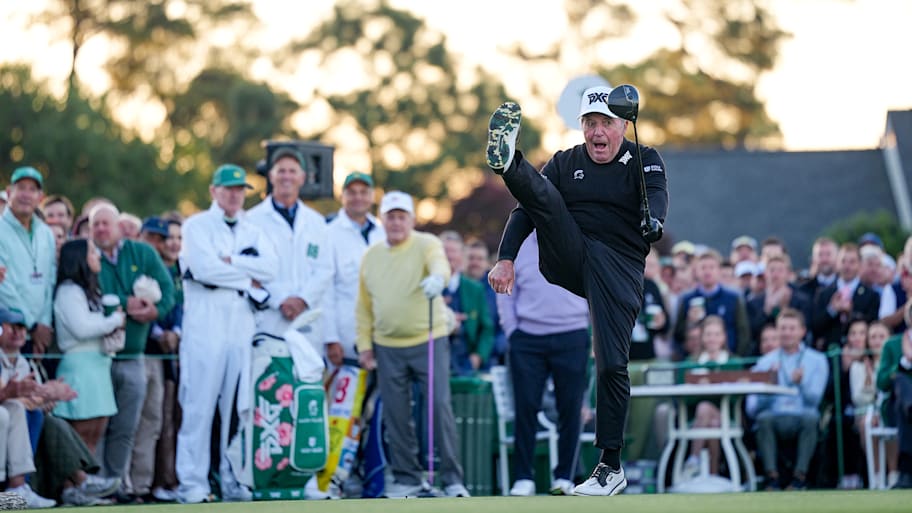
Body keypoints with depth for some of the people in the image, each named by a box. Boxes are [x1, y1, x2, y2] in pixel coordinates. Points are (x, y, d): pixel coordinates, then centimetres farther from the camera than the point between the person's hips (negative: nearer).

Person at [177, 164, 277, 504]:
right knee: (199, 405, -7)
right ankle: (192, 483, -6)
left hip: (242, 327, 5)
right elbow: (204, 267, -11)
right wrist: (247, 279, -2)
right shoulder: (197, 225, 6)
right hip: (206, 326, -5)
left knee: (239, 406, 3)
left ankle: (233, 481, 7)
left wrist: (229, 262, -9)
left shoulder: (252, 231, 20)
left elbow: (270, 267, 2)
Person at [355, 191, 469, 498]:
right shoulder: (371, 256, 10)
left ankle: (452, 478, -3)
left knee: (440, 406, -9)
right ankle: (407, 478, 14)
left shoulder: (426, 244, -3)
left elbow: (440, 264, -26)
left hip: (429, 341, -4)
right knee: (395, 415, 4)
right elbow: (364, 306, 14)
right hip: (387, 348, 4)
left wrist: (437, 278, -49)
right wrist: (364, 344, 8)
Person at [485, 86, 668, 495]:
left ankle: (611, 466, -4)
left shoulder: (644, 161, 7)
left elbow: (657, 196, -13)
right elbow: (527, 210, 5)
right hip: (567, 258, 3)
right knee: (540, 193, -20)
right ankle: (506, 162, -53)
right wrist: (506, 258, -10)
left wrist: (654, 221, -37)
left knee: (611, 364, -11)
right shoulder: (565, 163, 14)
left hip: (618, 269, -3)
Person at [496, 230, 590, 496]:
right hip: (527, 340, 1)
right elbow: (506, 293, 12)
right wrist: (512, 331, 3)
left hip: (571, 338, -1)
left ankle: (564, 477, 9)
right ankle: (523, 478, 2)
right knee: (525, 407, -3)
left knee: (570, 409, 0)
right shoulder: (517, 245, 9)